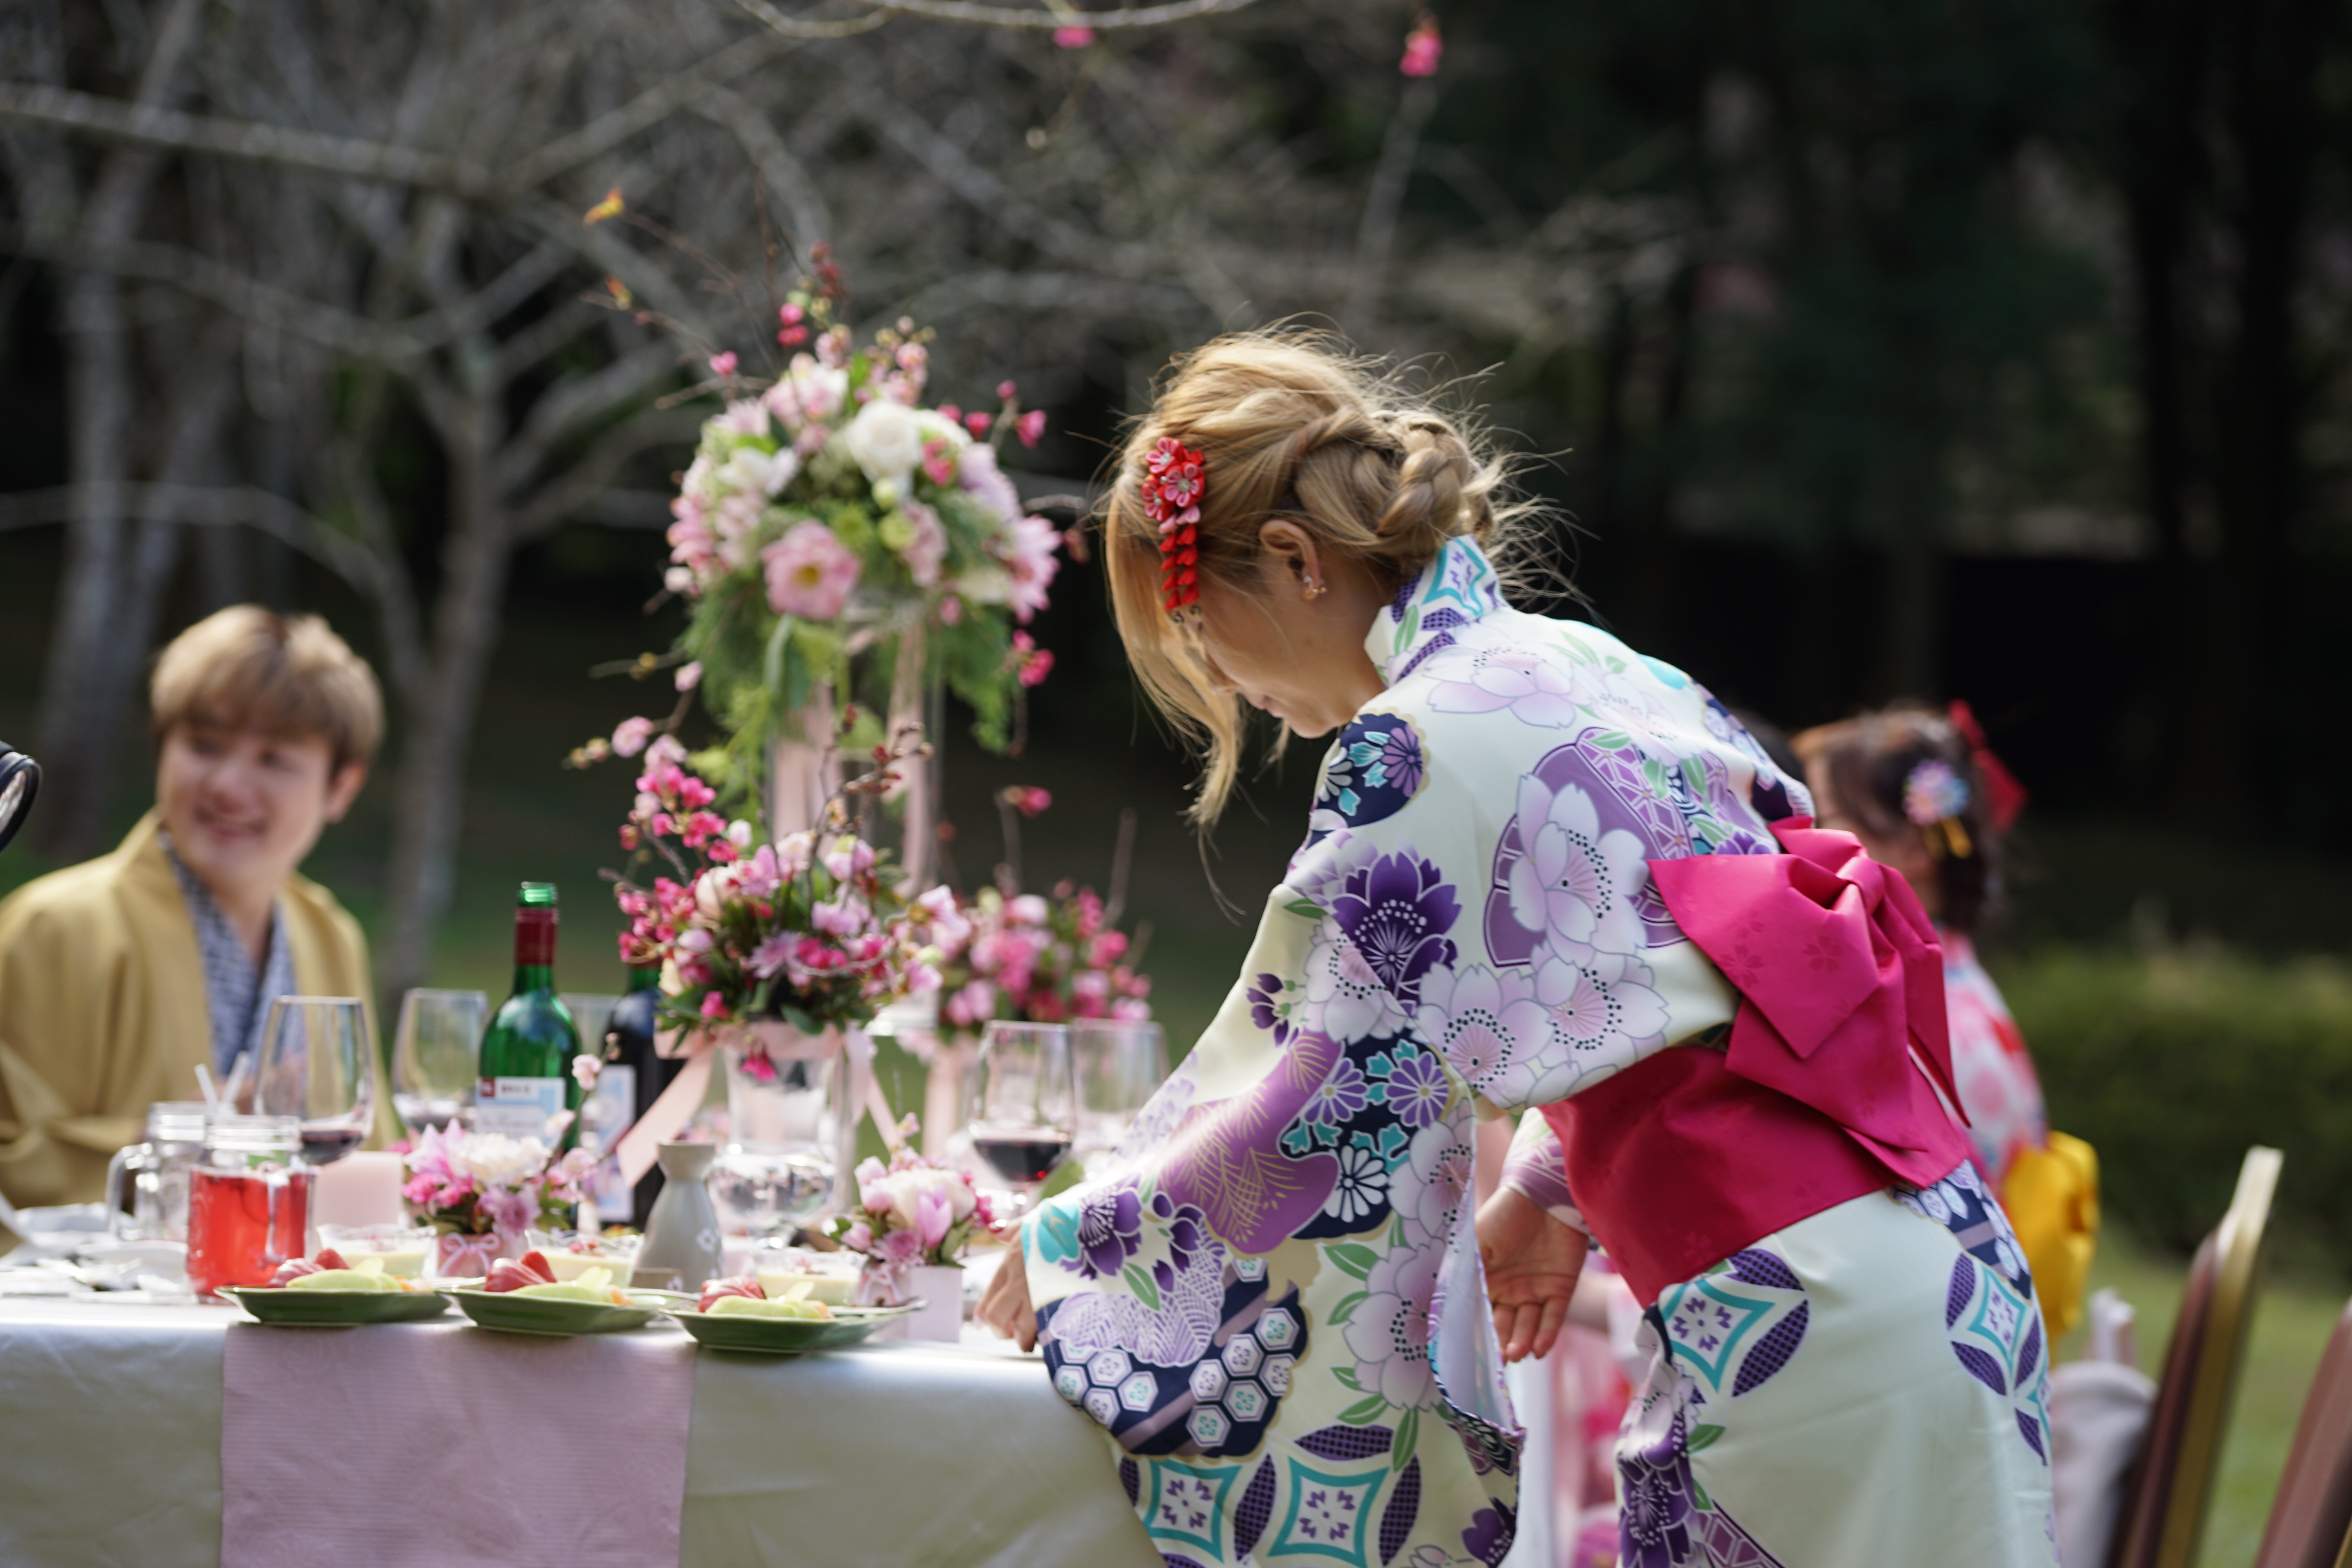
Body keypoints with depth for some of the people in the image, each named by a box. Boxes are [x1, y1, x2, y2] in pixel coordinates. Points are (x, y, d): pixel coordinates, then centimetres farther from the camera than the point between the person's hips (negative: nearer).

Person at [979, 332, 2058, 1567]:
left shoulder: (1417, 747, -12)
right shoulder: (1593, 667, 14)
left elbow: (1316, 1109, -11)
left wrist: (1066, 1248, 2)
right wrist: (1557, 1192, 32)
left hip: (1793, 1316, -8)